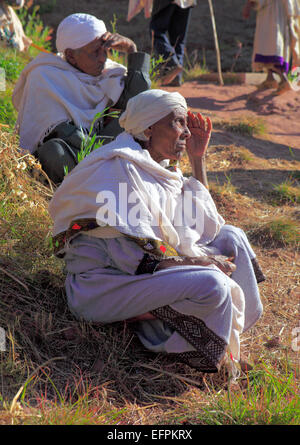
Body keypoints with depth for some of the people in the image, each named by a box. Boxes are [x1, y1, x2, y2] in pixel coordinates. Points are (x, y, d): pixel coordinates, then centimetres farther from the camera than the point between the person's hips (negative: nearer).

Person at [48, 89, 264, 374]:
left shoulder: (162, 169, 10)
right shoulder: (119, 167, -17)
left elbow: (203, 228, 11)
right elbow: (135, 255, -23)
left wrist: (198, 159, 8)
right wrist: (198, 261, -14)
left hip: (144, 273, 10)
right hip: (103, 284, -10)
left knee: (230, 237, 9)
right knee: (213, 285, -28)